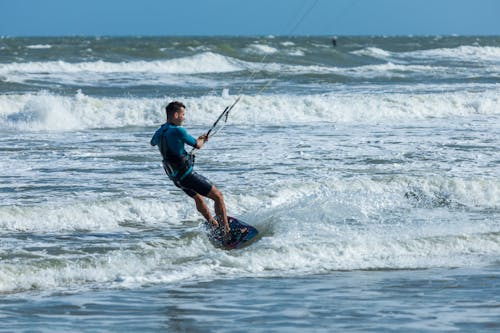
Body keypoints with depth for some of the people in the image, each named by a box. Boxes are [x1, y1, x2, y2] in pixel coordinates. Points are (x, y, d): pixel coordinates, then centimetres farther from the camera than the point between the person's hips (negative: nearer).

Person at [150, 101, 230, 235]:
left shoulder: (159, 132, 4)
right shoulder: (178, 130, -22)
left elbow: (153, 143, 29)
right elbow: (197, 145, -10)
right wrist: (202, 139, 13)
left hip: (175, 177, 9)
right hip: (187, 174, -9)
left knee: (199, 199, 29)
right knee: (218, 196, -3)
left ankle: (214, 226, 44)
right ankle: (226, 230, -6)